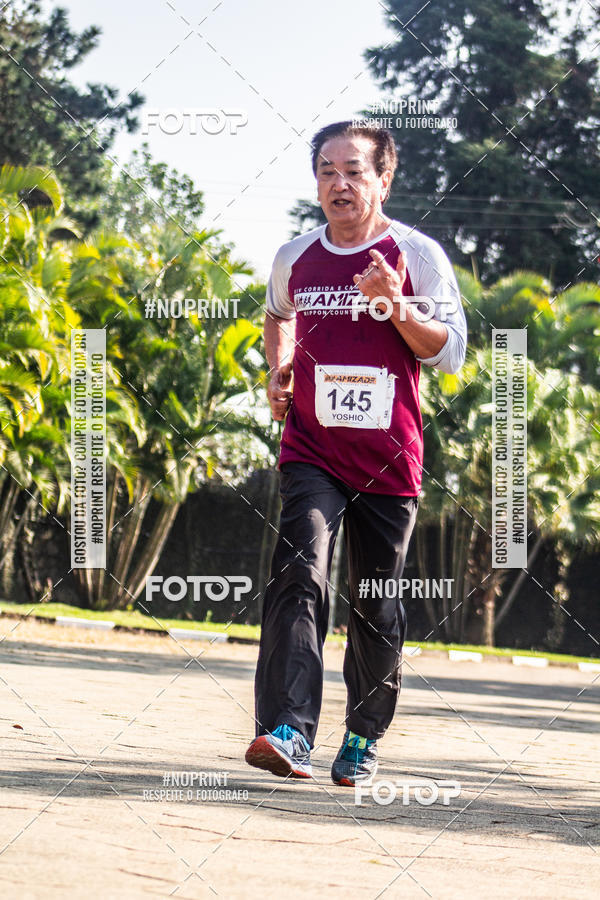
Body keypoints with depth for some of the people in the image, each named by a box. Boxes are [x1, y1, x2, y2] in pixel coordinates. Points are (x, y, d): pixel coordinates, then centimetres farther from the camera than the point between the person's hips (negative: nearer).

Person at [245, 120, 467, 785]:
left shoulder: (417, 256, -2)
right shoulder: (293, 259, 7)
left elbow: (450, 354, -4)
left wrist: (396, 307, -18)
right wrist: (278, 371, 13)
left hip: (389, 460, -1)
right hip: (310, 451, 1)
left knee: (376, 604, 7)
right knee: (300, 572, -20)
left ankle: (363, 738, 24)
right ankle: (289, 732, -30)